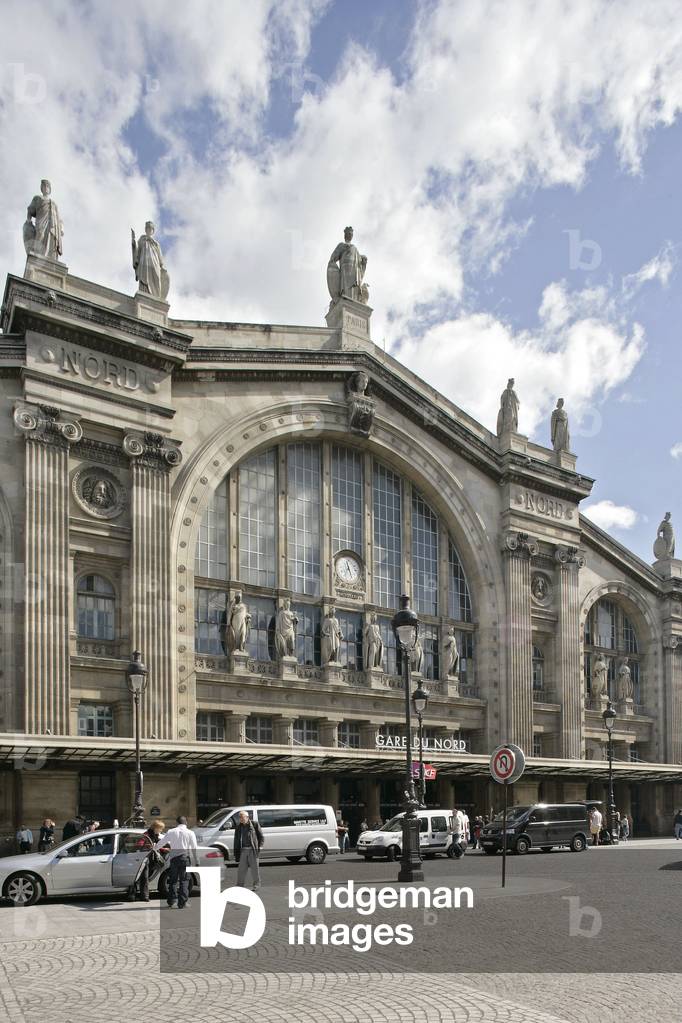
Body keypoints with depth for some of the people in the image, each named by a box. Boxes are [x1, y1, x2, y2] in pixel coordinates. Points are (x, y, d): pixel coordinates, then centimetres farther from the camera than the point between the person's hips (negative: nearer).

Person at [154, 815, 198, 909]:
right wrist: (196, 862, 3)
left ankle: (171, 901, 14)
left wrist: (154, 848, 31)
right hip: (185, 857, -1)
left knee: (173, 880, 13)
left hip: (174, 858, 1)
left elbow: (161, 843, 11)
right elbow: (194, 849, -1)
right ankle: (182, 903, 0)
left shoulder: (171, 832, 5)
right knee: (184, 881, 3)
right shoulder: (190, 833, 2)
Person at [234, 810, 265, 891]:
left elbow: (261, 836, 4)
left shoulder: (254, 824, 1)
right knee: (241, 869, 4)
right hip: (243, 850, 3)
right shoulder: (239, 827, 11)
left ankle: (256, 885, 12)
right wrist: (236, 854, 7)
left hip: (252, 850, -3)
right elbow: (236, 841, 12)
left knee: (255, 868, 1)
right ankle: (240, 885, 13)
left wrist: (260, 846, -8)